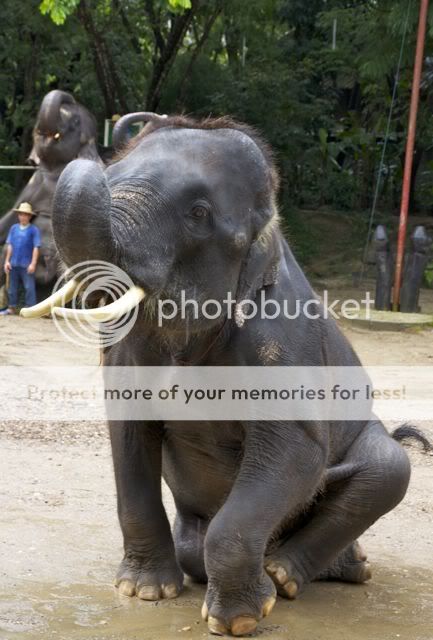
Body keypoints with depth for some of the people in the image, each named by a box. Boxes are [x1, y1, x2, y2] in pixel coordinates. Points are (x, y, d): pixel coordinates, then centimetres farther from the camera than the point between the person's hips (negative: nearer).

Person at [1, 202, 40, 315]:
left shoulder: (33, 230, -5)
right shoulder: (13, 228, 7)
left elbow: (36, 247, -7)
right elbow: (9, 245, 10)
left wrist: (33, 263, -11)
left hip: (26, 265, -4)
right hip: (14, 264, 4)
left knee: (29, 287, -3)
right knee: (12, 287, 11)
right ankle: (12, 308, 21)